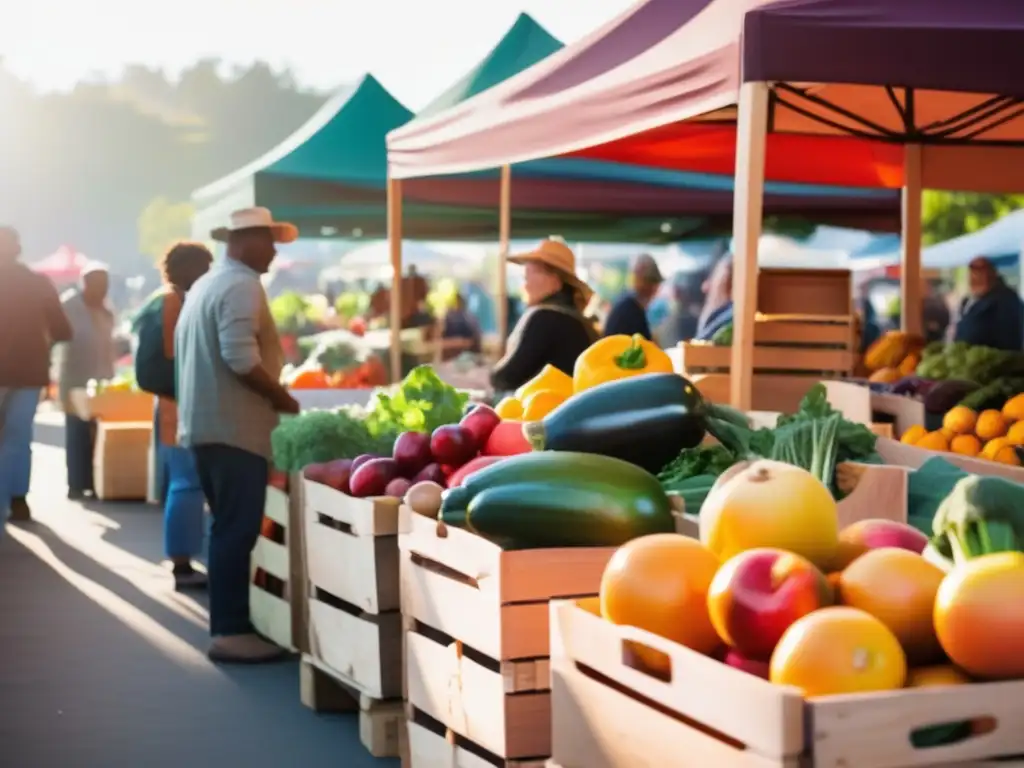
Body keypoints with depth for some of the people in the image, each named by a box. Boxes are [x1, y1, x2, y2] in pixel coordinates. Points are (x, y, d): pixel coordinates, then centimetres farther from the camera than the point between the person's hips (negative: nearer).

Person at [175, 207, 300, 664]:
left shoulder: (204, 284, 18)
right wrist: (284, 399, -12)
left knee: (228, 528, 14)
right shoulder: (241, 285, -13)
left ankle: (227, 626, 17)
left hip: (204, 424, 10)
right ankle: (230, 633, -6)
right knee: (238, 531, -7)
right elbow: (241, 358, -24)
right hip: (233, 428, -10)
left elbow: (184, 353, 23)